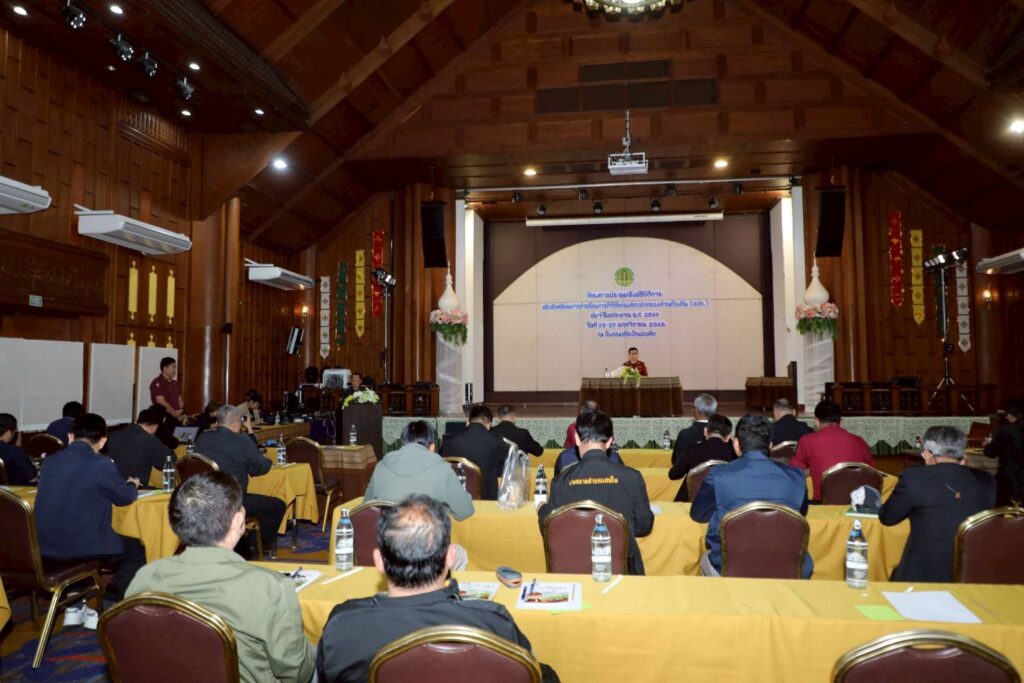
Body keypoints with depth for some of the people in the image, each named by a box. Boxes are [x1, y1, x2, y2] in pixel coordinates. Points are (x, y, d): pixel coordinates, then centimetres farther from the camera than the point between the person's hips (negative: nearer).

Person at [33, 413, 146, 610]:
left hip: (45, 545, 7)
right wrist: (132, 485, 22)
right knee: (137, 551, 13)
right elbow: (125, 497, 0)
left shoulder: (49, 461, 5)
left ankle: (75, 606, 29)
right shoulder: (101, 465, -14)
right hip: (80, 544, -7)